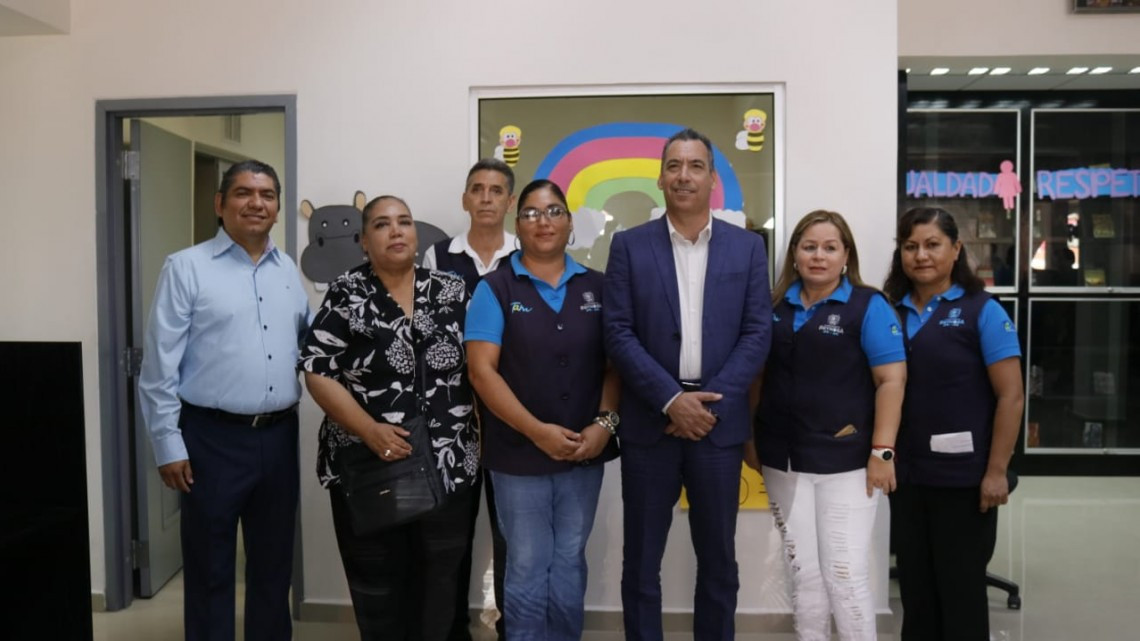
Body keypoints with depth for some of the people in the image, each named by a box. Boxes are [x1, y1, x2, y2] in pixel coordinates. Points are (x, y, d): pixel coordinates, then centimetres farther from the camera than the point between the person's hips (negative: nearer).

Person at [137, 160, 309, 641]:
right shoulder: (186, 268, -5)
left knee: (274, 564, 17)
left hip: (278, 436, 5)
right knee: (210, 570, 9)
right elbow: (160, 365, -7)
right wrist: (169, 445, -8)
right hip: (213, 438, -4)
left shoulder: (288, 271, 10)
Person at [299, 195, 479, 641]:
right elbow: (318, 373, -7)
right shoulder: (346, 295, -2)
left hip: (448, 468, 2)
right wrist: (369, 430, -17)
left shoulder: (452, 292, 6)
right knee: (377, 584, 9)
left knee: (438, 582, 11)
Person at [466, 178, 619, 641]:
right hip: (519, 454, -2)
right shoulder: (495, 289, -3)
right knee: (528, 568, 9)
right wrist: (537, 431, -17)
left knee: (569, 565, 15)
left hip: (585, 452, 3)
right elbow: (482, 370, -10)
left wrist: (605, 422, -10)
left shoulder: (597, 287, 6)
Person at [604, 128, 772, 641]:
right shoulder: (629, 246, 2)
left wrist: (710, 401, -10)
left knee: (718, 559, 13)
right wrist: (671, 399, -13)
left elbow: (757, 333, 0)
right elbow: (618, 333, -4)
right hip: (649, 421, -1)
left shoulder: (747, 247, 6)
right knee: (642, 559, 9)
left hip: (719, 421, 1)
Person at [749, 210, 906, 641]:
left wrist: (882, 451, -15)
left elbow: (891, 380, -9)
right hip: (783, 461, 4)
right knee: (803, 575, 13)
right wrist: (750, 439, 10)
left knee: (846, 575, -1)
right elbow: (758, 375, 14)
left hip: (846, 462, -4)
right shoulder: (775, 307, 7)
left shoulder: (868, 306, -4)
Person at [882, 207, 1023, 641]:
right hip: (907, 475, 4)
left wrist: (996, 472, -13)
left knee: (961, 586, 10)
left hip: (963, 476, -4)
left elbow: (1011, 396, -9)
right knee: (915, 585, 15)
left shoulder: (982, 311, -5)